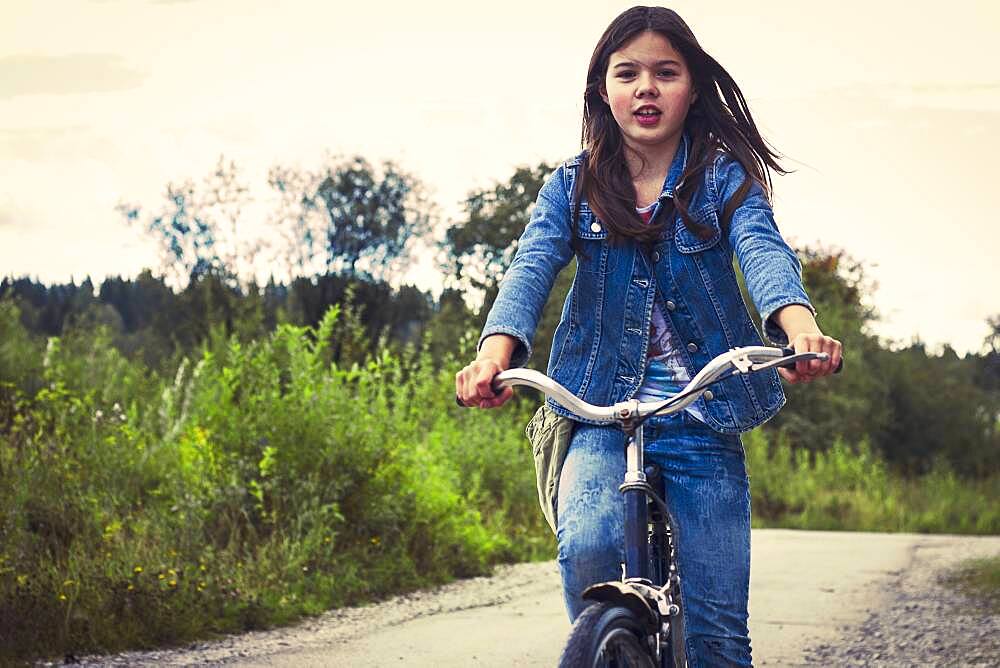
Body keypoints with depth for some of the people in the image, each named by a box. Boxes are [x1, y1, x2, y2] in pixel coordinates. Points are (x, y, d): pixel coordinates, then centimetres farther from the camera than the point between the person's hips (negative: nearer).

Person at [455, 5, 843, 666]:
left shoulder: (724, 178, 2)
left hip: (703, 422, 0)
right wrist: (496, 350, -32)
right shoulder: (573, 187, 5)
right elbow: (532, 267, -10)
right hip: (602, 417, 0)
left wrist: (800, 324, -40)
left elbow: (763, 251, -17)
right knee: (589, 548, -29)